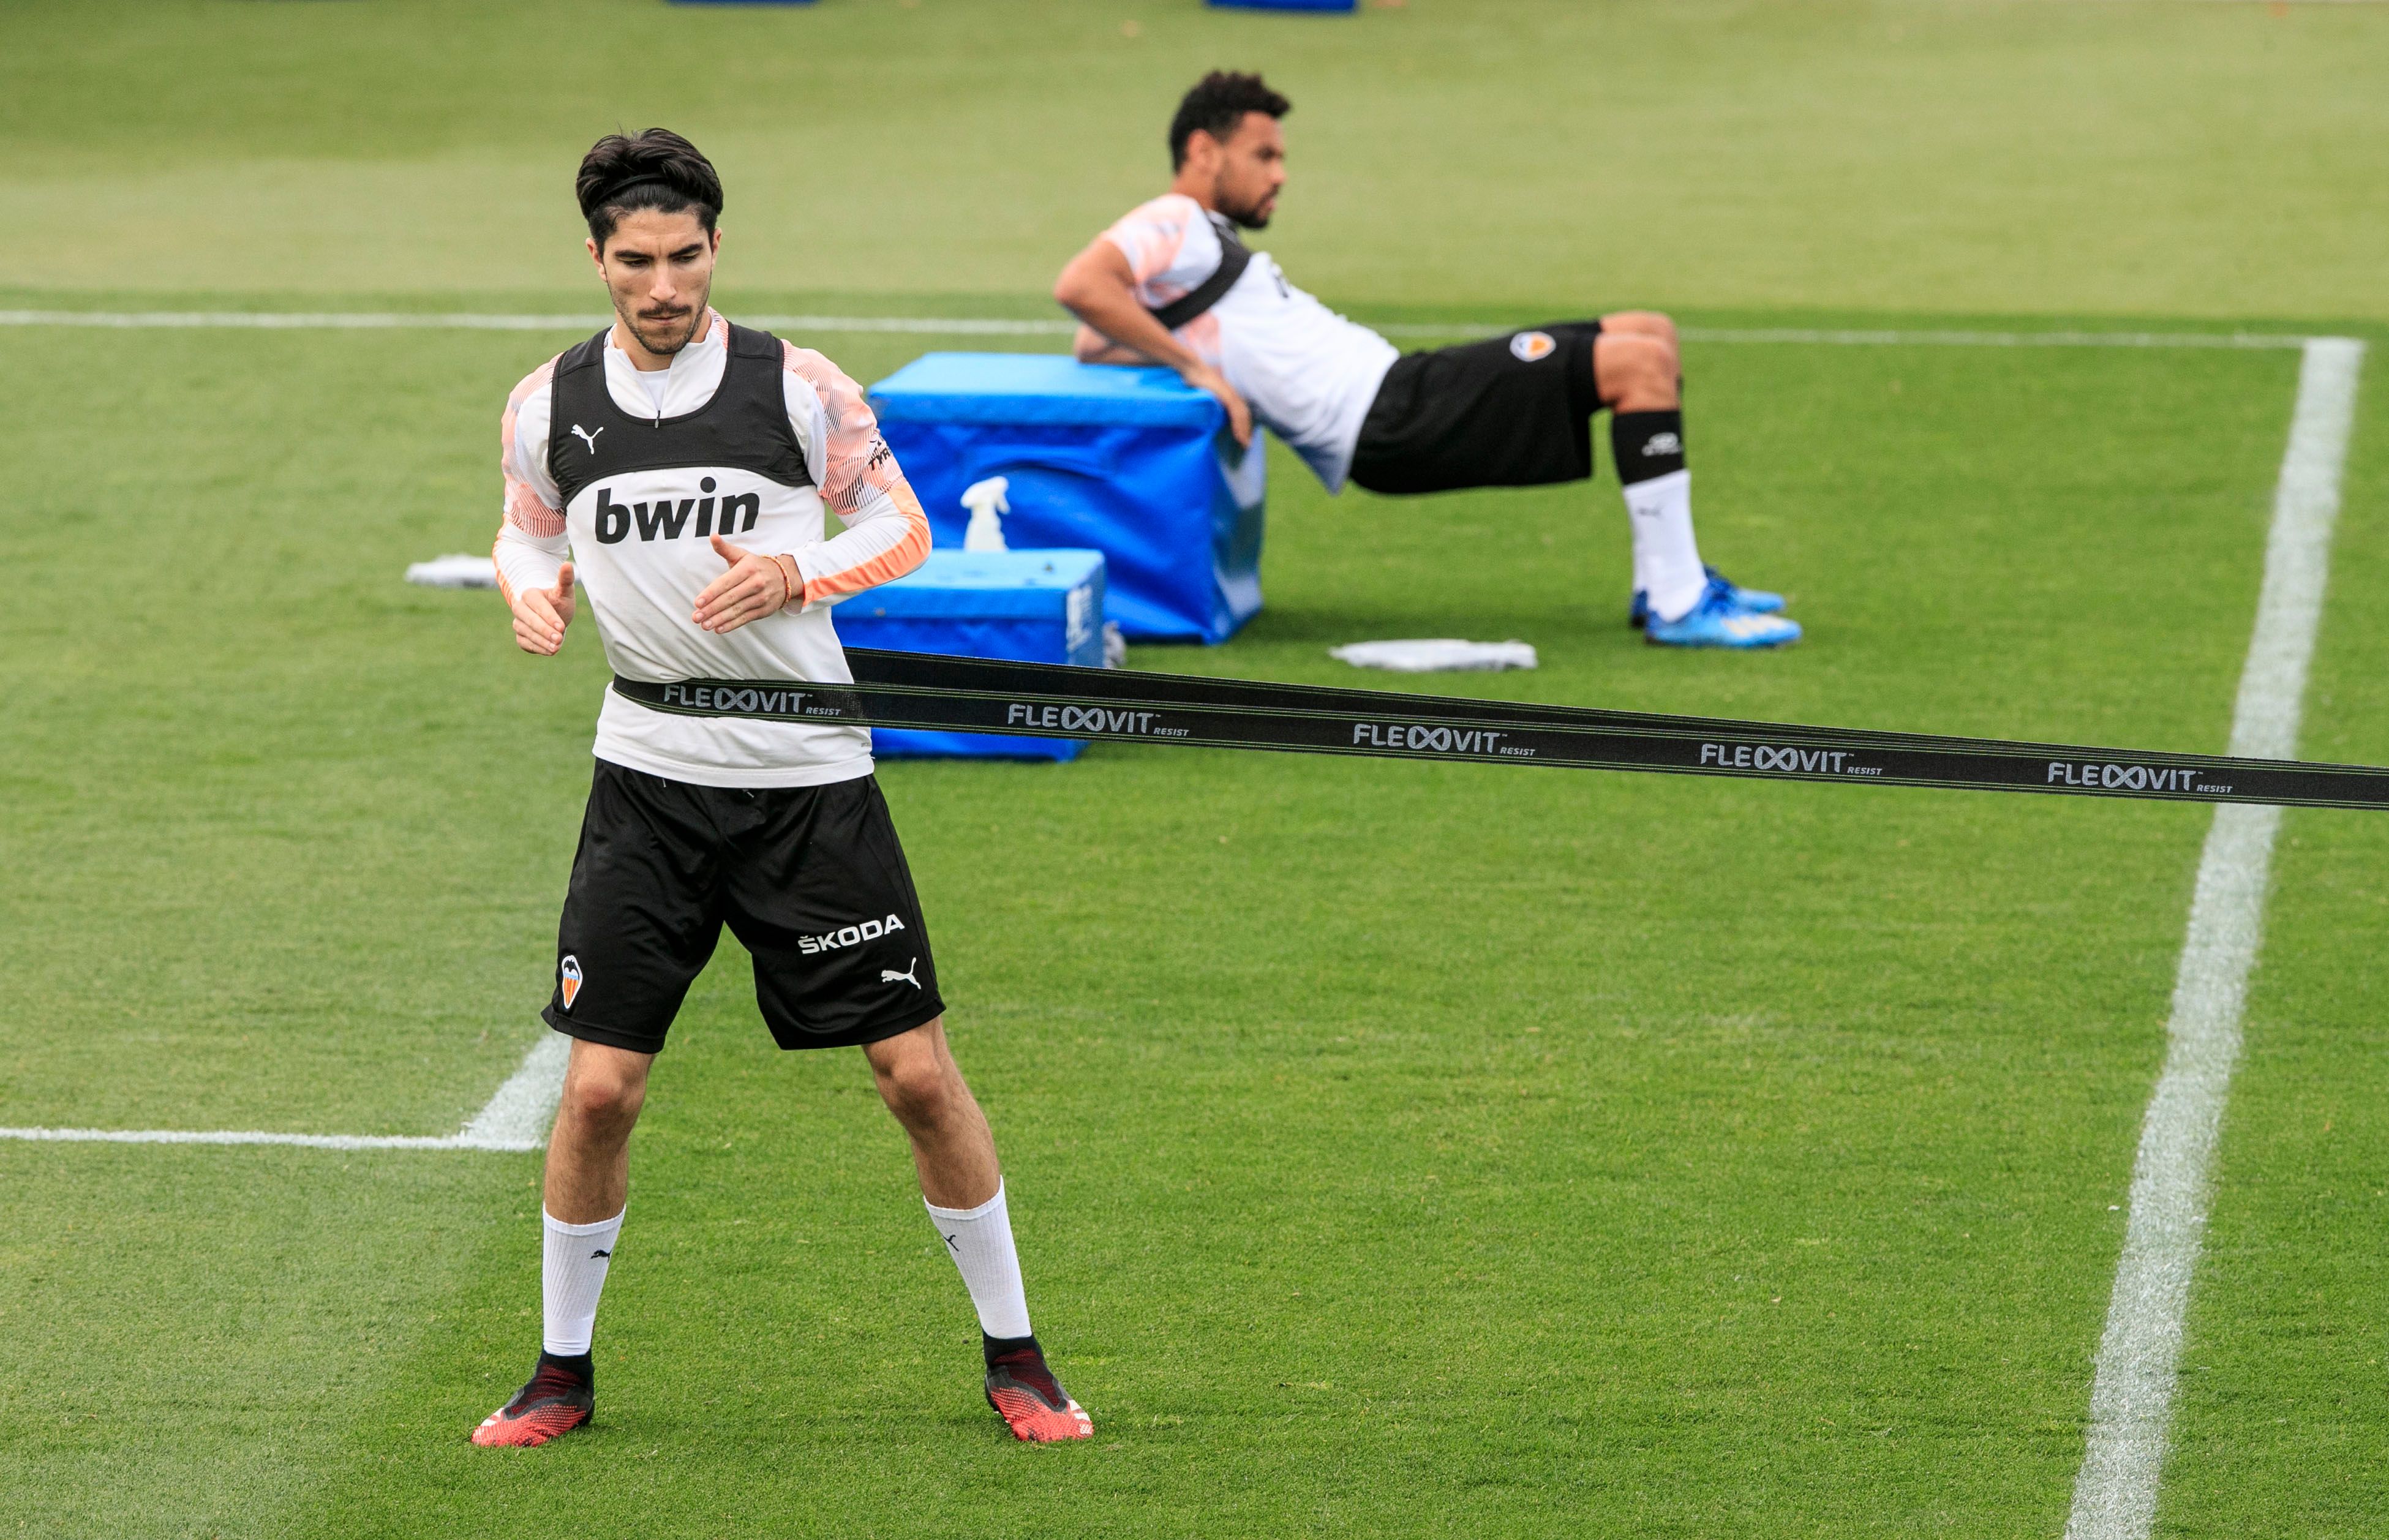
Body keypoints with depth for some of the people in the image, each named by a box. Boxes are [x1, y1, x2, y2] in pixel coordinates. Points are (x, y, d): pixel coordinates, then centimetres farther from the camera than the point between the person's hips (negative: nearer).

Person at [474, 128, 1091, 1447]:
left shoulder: (799, 388, -6)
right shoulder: (550, 406, 0)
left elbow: (899, 522, 3)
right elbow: (528, 530, 17)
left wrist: (796, 574, -16)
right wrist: (533, 587, -6)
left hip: (808, 777, -1)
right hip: (649, 779, 1)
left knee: (916, 1073, -2)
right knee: (599, 1087, -3)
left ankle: (1013, 1355, 12)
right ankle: (562, 1371, 15)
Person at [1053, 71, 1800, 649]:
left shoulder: (1204, 239, 22)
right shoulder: (1173, 224, -7)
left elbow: (1098, 346, 20)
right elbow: (1079, 286, -25)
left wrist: (1192, 339, 7)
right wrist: (1196, 365, -23)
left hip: (1400, 388, 11)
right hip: (1383, 423, -11)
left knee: (1653, 335, 12)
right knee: (1638, 364, -16)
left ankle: (1666, 582, 12)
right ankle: (1677, 605, -14)